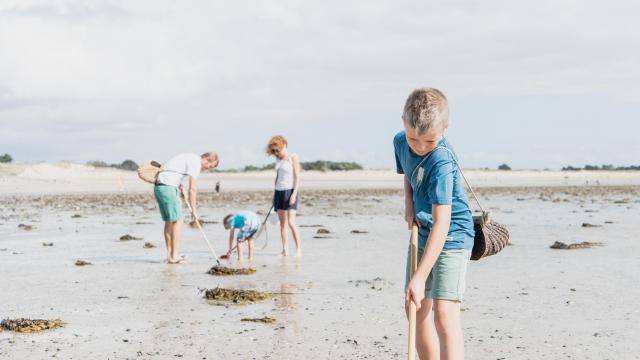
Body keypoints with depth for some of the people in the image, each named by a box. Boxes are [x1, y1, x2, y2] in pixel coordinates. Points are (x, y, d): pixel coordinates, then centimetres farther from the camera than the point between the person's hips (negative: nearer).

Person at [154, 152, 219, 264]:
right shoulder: (195, 163, -9)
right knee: (177, 221, -6)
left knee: (169, 221, 11)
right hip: (168, 187, -10)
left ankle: (170, 255, 12)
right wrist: (194, 211, -7)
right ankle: (174, 256, -7)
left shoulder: (190, 158, 21)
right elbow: (192, 190, -12)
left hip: (158, 187, 10)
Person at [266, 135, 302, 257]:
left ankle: (299, 248, -10)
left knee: (291, 222, -15)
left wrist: (294, 194, -18)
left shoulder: (293, 158, -6)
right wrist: (274, 193, 17)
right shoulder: (278, 159, 13)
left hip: (290, 190, -7)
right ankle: (285, 249, 6)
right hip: (279, 191, 7)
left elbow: (297, 177, -10)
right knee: (282, 223, 4)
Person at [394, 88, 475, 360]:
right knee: (416, 309, 14)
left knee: (444, 312, -21)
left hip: (451, 237, -8)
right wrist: (409, 203, -3)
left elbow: (442, 222, -33)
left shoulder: (441, 161, -30)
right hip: (422, 235, 8)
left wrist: (420, 277, -37)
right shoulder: (400, 142, -5)